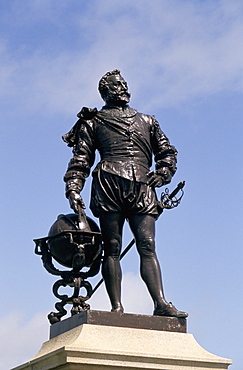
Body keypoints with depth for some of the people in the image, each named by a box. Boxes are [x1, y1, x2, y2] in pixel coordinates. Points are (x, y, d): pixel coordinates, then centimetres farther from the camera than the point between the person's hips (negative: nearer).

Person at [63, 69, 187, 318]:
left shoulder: (146, 121, 29)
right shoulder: (94, 122, 21)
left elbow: (168, 152, 29)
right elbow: (81, 158, 13)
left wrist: (163, 173, 9)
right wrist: (73, 189, -1)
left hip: (142, 187, 2)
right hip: (109, 183, -2)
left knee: (147, 245, -10)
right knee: (112, 247, -7)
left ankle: (161, 304, -21)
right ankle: (116, 307, -11)